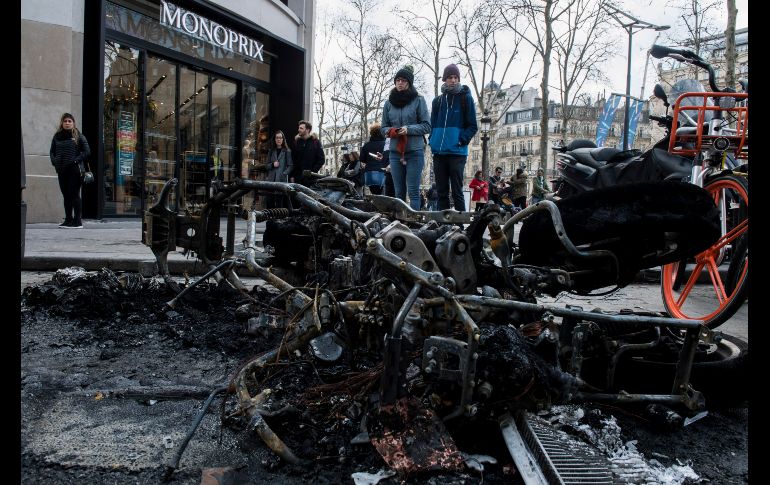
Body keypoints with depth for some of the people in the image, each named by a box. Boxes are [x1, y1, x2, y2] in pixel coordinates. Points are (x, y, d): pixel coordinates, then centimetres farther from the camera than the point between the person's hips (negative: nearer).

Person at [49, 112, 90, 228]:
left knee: (74, 195, -6)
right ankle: (68, 220, 17)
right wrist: (54, 162, 1)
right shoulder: (57, 136, 13)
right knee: (66, 196, 10)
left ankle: (78, 221, -4)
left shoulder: (78, 136, 0)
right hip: (61, 171, 5)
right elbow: (52, 151, 18)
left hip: (74, 171, -5)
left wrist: (75, 161, -13)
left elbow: (87, 151, -5)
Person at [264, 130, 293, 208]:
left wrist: (284, 174, -15)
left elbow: (290, 166, 0)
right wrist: (272, 164, -5)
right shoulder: (271, 151, 15)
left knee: (279, 201, -7)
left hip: (282, 180, -4)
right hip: (271, 179, 4)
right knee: (269, 201, -1)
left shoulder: (287, 151, 3)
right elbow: (267, 165, 16)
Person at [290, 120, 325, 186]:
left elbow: (321, 159, 1)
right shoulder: (297, 142, 12)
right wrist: (291, 175, 2)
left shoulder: (315, 142, 4)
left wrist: (312, 172, -9)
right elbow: (292, 159, 11)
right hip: (297, 177, 3)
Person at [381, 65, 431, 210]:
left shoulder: (418, 100, 1)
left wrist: (409, 129, -16)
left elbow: (427, 126, -1)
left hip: (415, 151, -4)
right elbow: (383, 128, 15)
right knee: (399, 192, 6)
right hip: (395, 151, 4)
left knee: (413, 191, -5)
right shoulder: (389, 103, 11)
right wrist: (390, 131, -8)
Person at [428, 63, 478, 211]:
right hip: (439, 153, 4)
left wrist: (462, 140, -13)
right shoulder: (438, 100, 15)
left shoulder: (465, 98, 3)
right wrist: (433, 141, 4)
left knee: (457, 191, -6)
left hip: (457, 153, -4)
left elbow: (472, 126, 1)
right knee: (441, 192, 7)